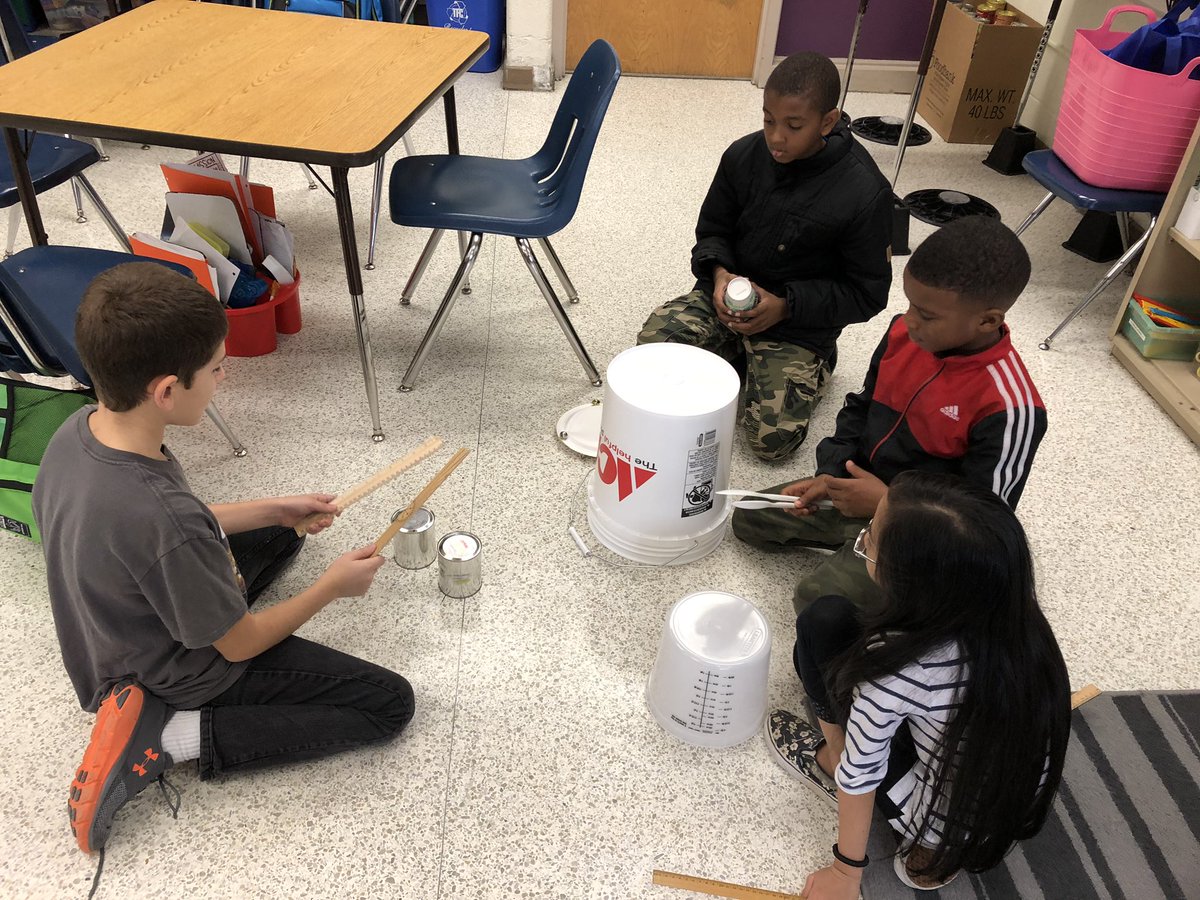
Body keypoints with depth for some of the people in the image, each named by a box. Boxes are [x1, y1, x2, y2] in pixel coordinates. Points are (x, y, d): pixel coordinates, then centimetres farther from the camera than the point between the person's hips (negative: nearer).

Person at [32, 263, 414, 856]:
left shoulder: (75, 433, -16)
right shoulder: (164, 520, -41)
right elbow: (241, 644, -22)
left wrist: (274, 509, 3)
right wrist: (332, 586, -8)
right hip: (180, 679, -8)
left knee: (279, 535, 27)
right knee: (389, 703, -5)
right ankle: (160, 739, -7)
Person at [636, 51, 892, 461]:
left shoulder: (865, 193, -18)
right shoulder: (744, 156, -7)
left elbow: (867, 294, -10)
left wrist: (786, 304, -22)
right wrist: (718, 272, -15)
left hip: (800, 324, -3)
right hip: (729, 295, 3)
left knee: (772, 437, -19)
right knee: (653, 341, -24)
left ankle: (812, 366, 13)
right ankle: (739, 355, 6)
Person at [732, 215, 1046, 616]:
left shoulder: (1010, 407, -29)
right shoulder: (903, 335, -10)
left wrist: (886, 504, -25)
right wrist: (831, 474, -5)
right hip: (858, 484, 7)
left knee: (817, 599, -21)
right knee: (749, 517, 5)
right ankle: (855, 541, 9)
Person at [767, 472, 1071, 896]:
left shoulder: (897, 665, -35)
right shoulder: (1013, 612, -19)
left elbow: (860, 772, -21)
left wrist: (846, 871, -4)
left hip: (941, 828, -5)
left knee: (824, 624, -8)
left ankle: (833, 761, 14)